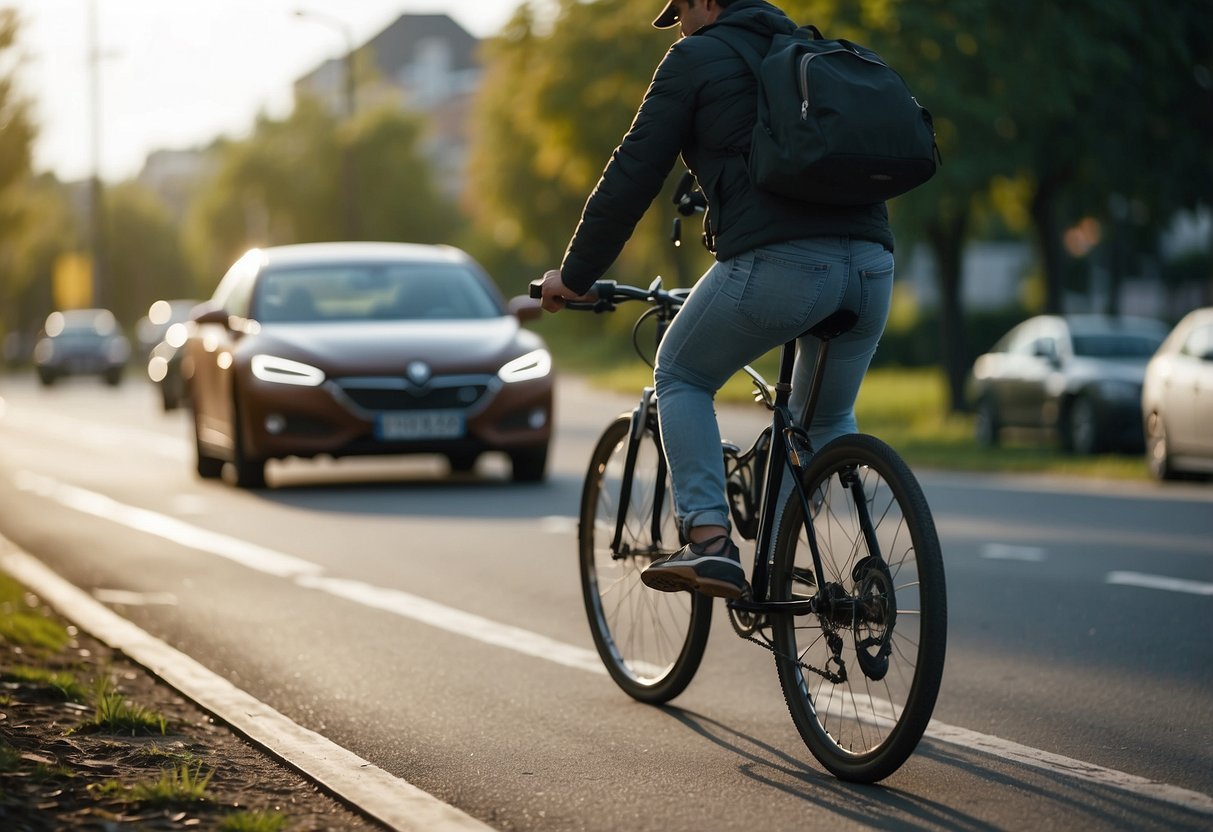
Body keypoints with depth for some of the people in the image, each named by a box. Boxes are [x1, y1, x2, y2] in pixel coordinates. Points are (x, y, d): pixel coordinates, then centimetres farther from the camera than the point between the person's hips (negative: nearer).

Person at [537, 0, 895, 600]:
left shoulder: (696, 58, 9)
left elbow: (632, 175, 6)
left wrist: (573, 276, 15)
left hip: (776, 264, -6)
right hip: (871, 262, 6)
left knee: (680, 378, 16)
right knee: (828, 418, 27)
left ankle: (709, 541, 0)